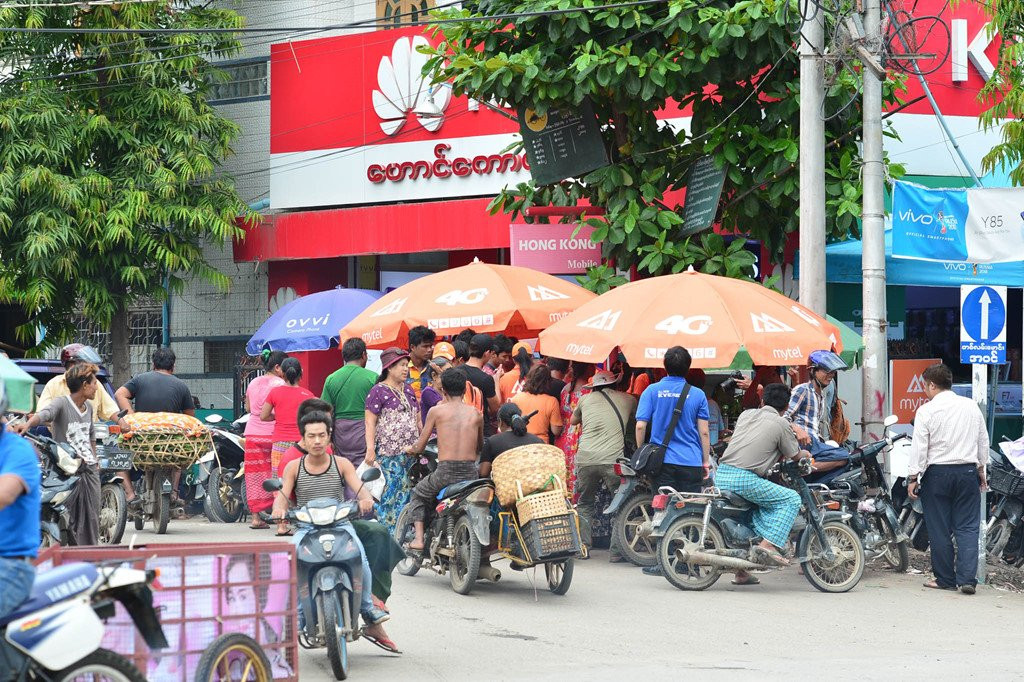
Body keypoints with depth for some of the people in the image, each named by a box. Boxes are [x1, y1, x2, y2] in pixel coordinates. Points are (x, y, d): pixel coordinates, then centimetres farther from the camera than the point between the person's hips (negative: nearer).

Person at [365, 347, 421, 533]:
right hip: (387, 453, -7)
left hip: (409, 452, 7)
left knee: (406, 493, 5)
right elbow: (370, 422, -9)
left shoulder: (408, 390, 18)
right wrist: (370, 449, -18)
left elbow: (417, 420, 23)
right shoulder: (378, 392, -4)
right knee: (390, 492, -10)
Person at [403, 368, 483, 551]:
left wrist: (409, 449, 28)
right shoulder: (476, 414, 8)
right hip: (471, 472, 2)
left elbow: (419, 447, 6)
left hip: (445, 473, -2)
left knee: (418, 495, 26)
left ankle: (418, 538, 9)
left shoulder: (437, 411, 1)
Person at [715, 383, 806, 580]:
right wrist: (806, 454, 35)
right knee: (791, 499, 1)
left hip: (721, 475, 7)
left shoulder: (746, 414, 19)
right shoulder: (781, 424, 2)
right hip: (744, 479, -7)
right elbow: (795, 456, 13)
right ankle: (768, 546, -15)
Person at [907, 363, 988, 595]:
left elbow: (919, 448, -8)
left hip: (937, 473, -3)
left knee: (939, 529, 6)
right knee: (968, 528, 3)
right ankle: (967, 578, -6)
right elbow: (983, 442, 14)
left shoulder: (926, 411, -7)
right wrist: (981, 471, 24)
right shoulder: (972, 407, 6)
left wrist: (913, 478, -2)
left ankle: (945, 578, 11)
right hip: (968, 471, 3)